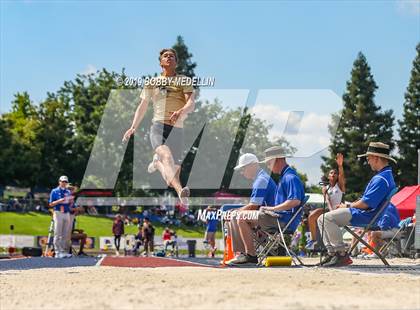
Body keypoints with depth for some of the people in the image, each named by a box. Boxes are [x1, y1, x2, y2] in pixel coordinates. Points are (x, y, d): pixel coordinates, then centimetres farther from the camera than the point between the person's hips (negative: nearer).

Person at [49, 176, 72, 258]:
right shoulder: (54, 191, 2)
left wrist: (70, 201, -4)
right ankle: (57, 252, -8)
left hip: (67, 214, 5)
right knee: (58, 234, -7)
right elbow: (51, 204, -2)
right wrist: (59, 201, -16)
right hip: (58, 213, -5)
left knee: (66, 235, 5)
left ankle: (64, 251, 9)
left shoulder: (68, 192, 16)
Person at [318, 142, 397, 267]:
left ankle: (342, 255, -18)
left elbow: (365, 204, -22)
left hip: (366, 215, -11)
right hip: (365, 214, 11)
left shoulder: (381, 179, -19)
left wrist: (348, 206, -5)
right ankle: (332, 252, 1)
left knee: (328, 218, -22)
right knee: (322, 219, 7)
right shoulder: (385, 175, 17)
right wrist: (348, 205, 12)